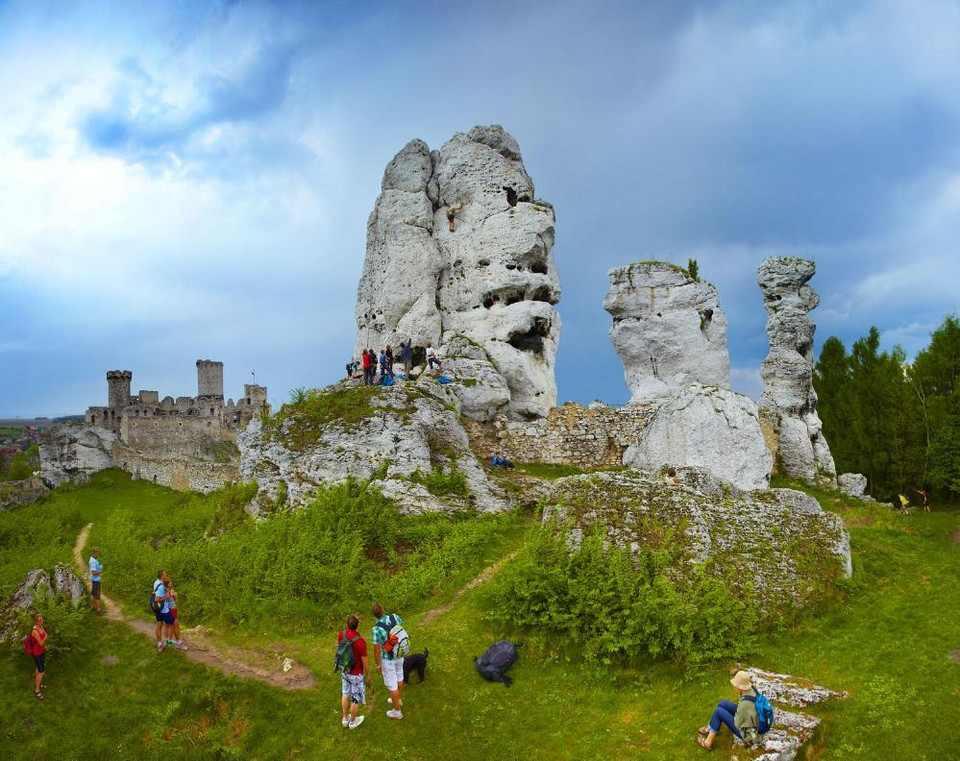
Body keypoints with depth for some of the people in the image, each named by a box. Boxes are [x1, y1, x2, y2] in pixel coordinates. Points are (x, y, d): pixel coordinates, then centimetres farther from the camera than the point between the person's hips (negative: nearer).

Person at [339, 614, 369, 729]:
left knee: (345, 694, 25)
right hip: (356, 674, -6)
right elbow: (364, 661, -19)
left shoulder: (342, 634, -16)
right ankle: (352, 721, 34)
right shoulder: (361, 642, -32)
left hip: (344, 670, 6)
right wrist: (367, 675, -5)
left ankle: (345, 719, 41)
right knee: (356, 698, 16)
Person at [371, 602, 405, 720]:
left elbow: (376, 650, -23)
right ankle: (398, 700, 53)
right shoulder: (395, 617, -17)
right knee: (399, 676, 29)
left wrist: (378, 665, -7)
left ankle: (397, 711, 32)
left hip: (388, 658, -6)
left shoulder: (376, 629, -32)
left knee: (392, 684, 14)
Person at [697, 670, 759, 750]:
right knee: (723, 703, 8)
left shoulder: (745, 703, -37)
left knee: (719, 711, -6)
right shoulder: (751, 689, -12)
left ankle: (708, 742, 8)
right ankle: (709, 728, 26)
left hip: (747, 732, -8)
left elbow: (738, 724, -22)